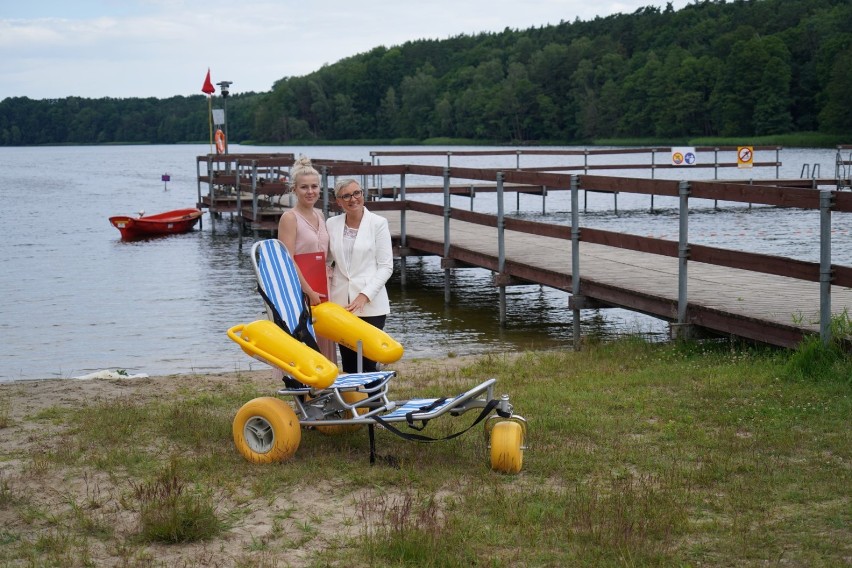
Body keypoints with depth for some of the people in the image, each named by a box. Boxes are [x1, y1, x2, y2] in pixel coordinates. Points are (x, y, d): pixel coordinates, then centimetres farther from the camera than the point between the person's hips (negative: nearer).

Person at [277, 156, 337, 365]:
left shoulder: (319, 215, 12)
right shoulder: (290, 218, -10)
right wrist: (310, 292, -17)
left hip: (321, 291, 7)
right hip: (300, 293, -7)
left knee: (324, 345, 10)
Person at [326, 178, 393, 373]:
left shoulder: (378, 223, -2)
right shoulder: (331, 224, 8)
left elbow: (386, 266, -4)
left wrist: (365, 295, -13)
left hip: (371, 305, -3)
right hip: (341, 304, 3)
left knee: (368, 363, -6)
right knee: (348, 364, 5)